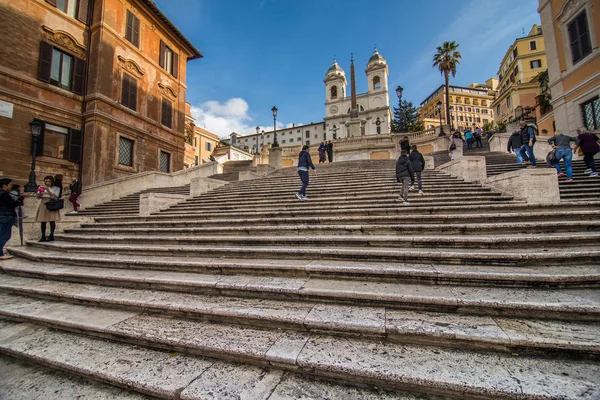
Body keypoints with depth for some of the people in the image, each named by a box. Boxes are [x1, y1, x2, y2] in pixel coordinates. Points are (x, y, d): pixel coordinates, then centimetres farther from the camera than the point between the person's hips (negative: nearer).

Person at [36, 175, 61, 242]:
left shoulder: (56, 188, 6)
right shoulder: (42, 188, 15)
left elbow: (55, 196, -6)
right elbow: (38, 197, 11)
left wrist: (48, 190, -13)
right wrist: (40, 193, -8)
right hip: (43, 205, 3)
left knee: (52, 220, -5)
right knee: (43, 221, 1)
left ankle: (51, 236, 1)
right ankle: (43, 236, 4)